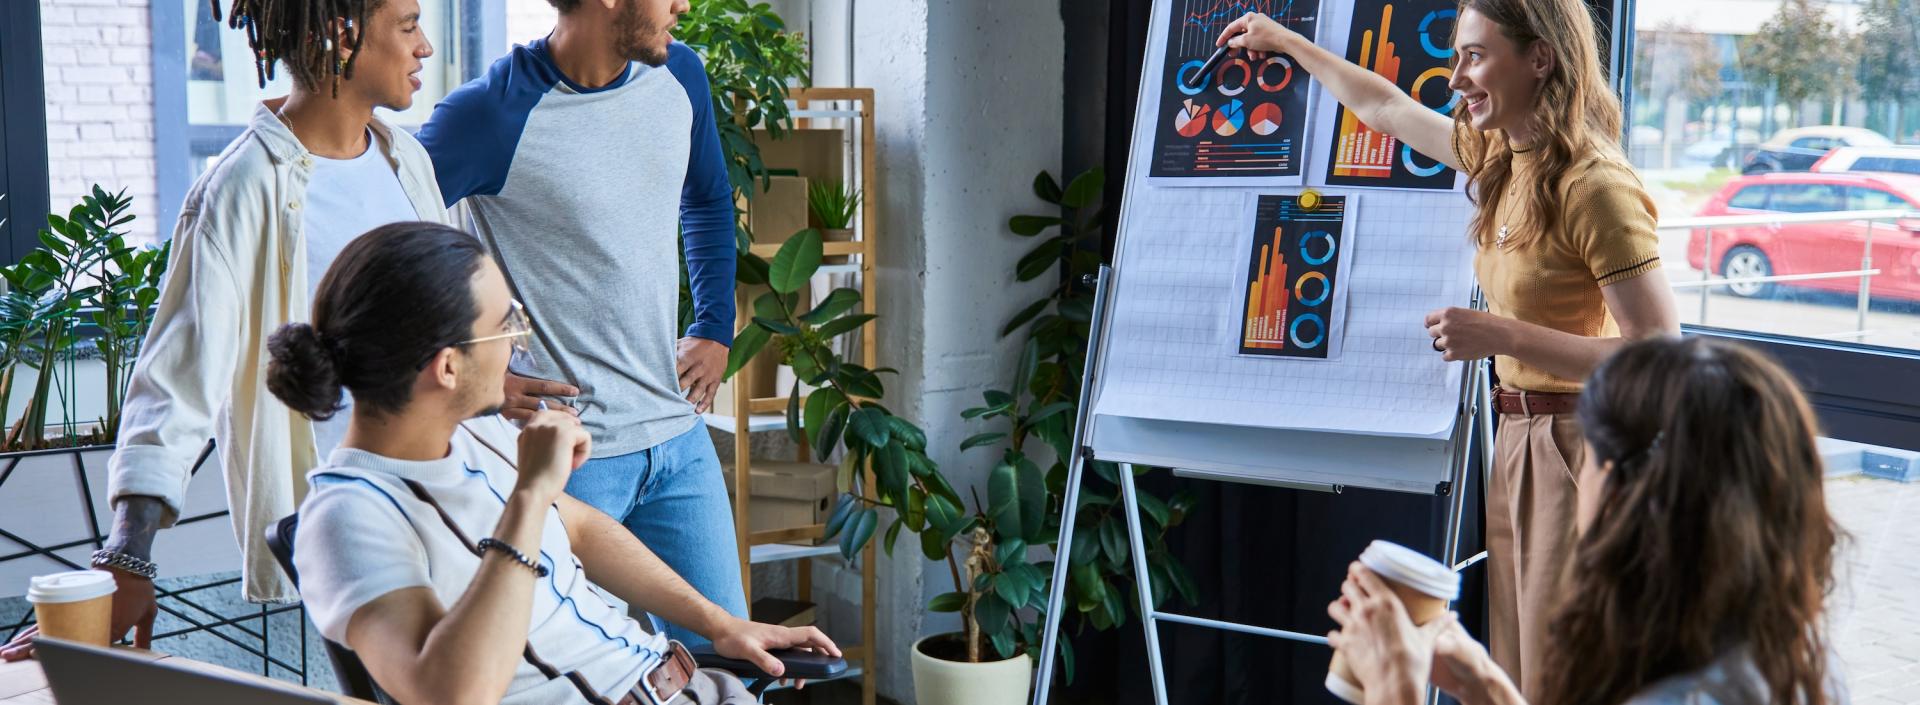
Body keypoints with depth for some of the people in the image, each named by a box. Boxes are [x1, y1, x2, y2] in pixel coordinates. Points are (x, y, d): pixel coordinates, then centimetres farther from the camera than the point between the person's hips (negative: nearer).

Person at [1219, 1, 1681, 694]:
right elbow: (1384, 107, 25)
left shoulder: (1596, 186, -18)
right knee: (1516, 673, 12)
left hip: (1575, 453, -8)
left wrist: (1502, 335, -24)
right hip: (1517, 446, 8)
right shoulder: (1499, 156, 7)